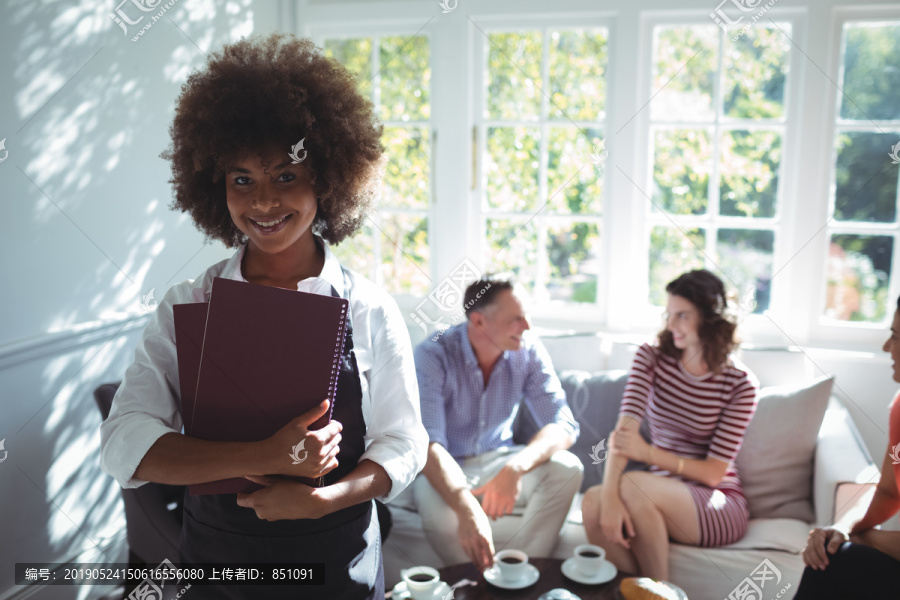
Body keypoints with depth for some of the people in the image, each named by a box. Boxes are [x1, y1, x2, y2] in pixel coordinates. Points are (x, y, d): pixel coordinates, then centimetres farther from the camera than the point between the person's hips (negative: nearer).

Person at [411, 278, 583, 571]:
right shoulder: (433, 355, -22)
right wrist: (467, 508, -52)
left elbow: (564, 425, -16)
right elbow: (427, 444, -33)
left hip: (498, 461, 4)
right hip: (447, 469, -3)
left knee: (566, 468, -24)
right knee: (439, 513, -36)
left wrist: (516, 467, -38)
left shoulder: (529, 352, -10)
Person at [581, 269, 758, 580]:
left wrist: (648, 453, -25)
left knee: (632, 485, -32)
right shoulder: (651, 357, 0)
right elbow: (623, 430, -15)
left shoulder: (739, 384, -8)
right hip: (661, 493, 3)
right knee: (594, 501, -30)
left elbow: (714, 473, -11)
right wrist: (610, 496, -31)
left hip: (720, 507, -3)